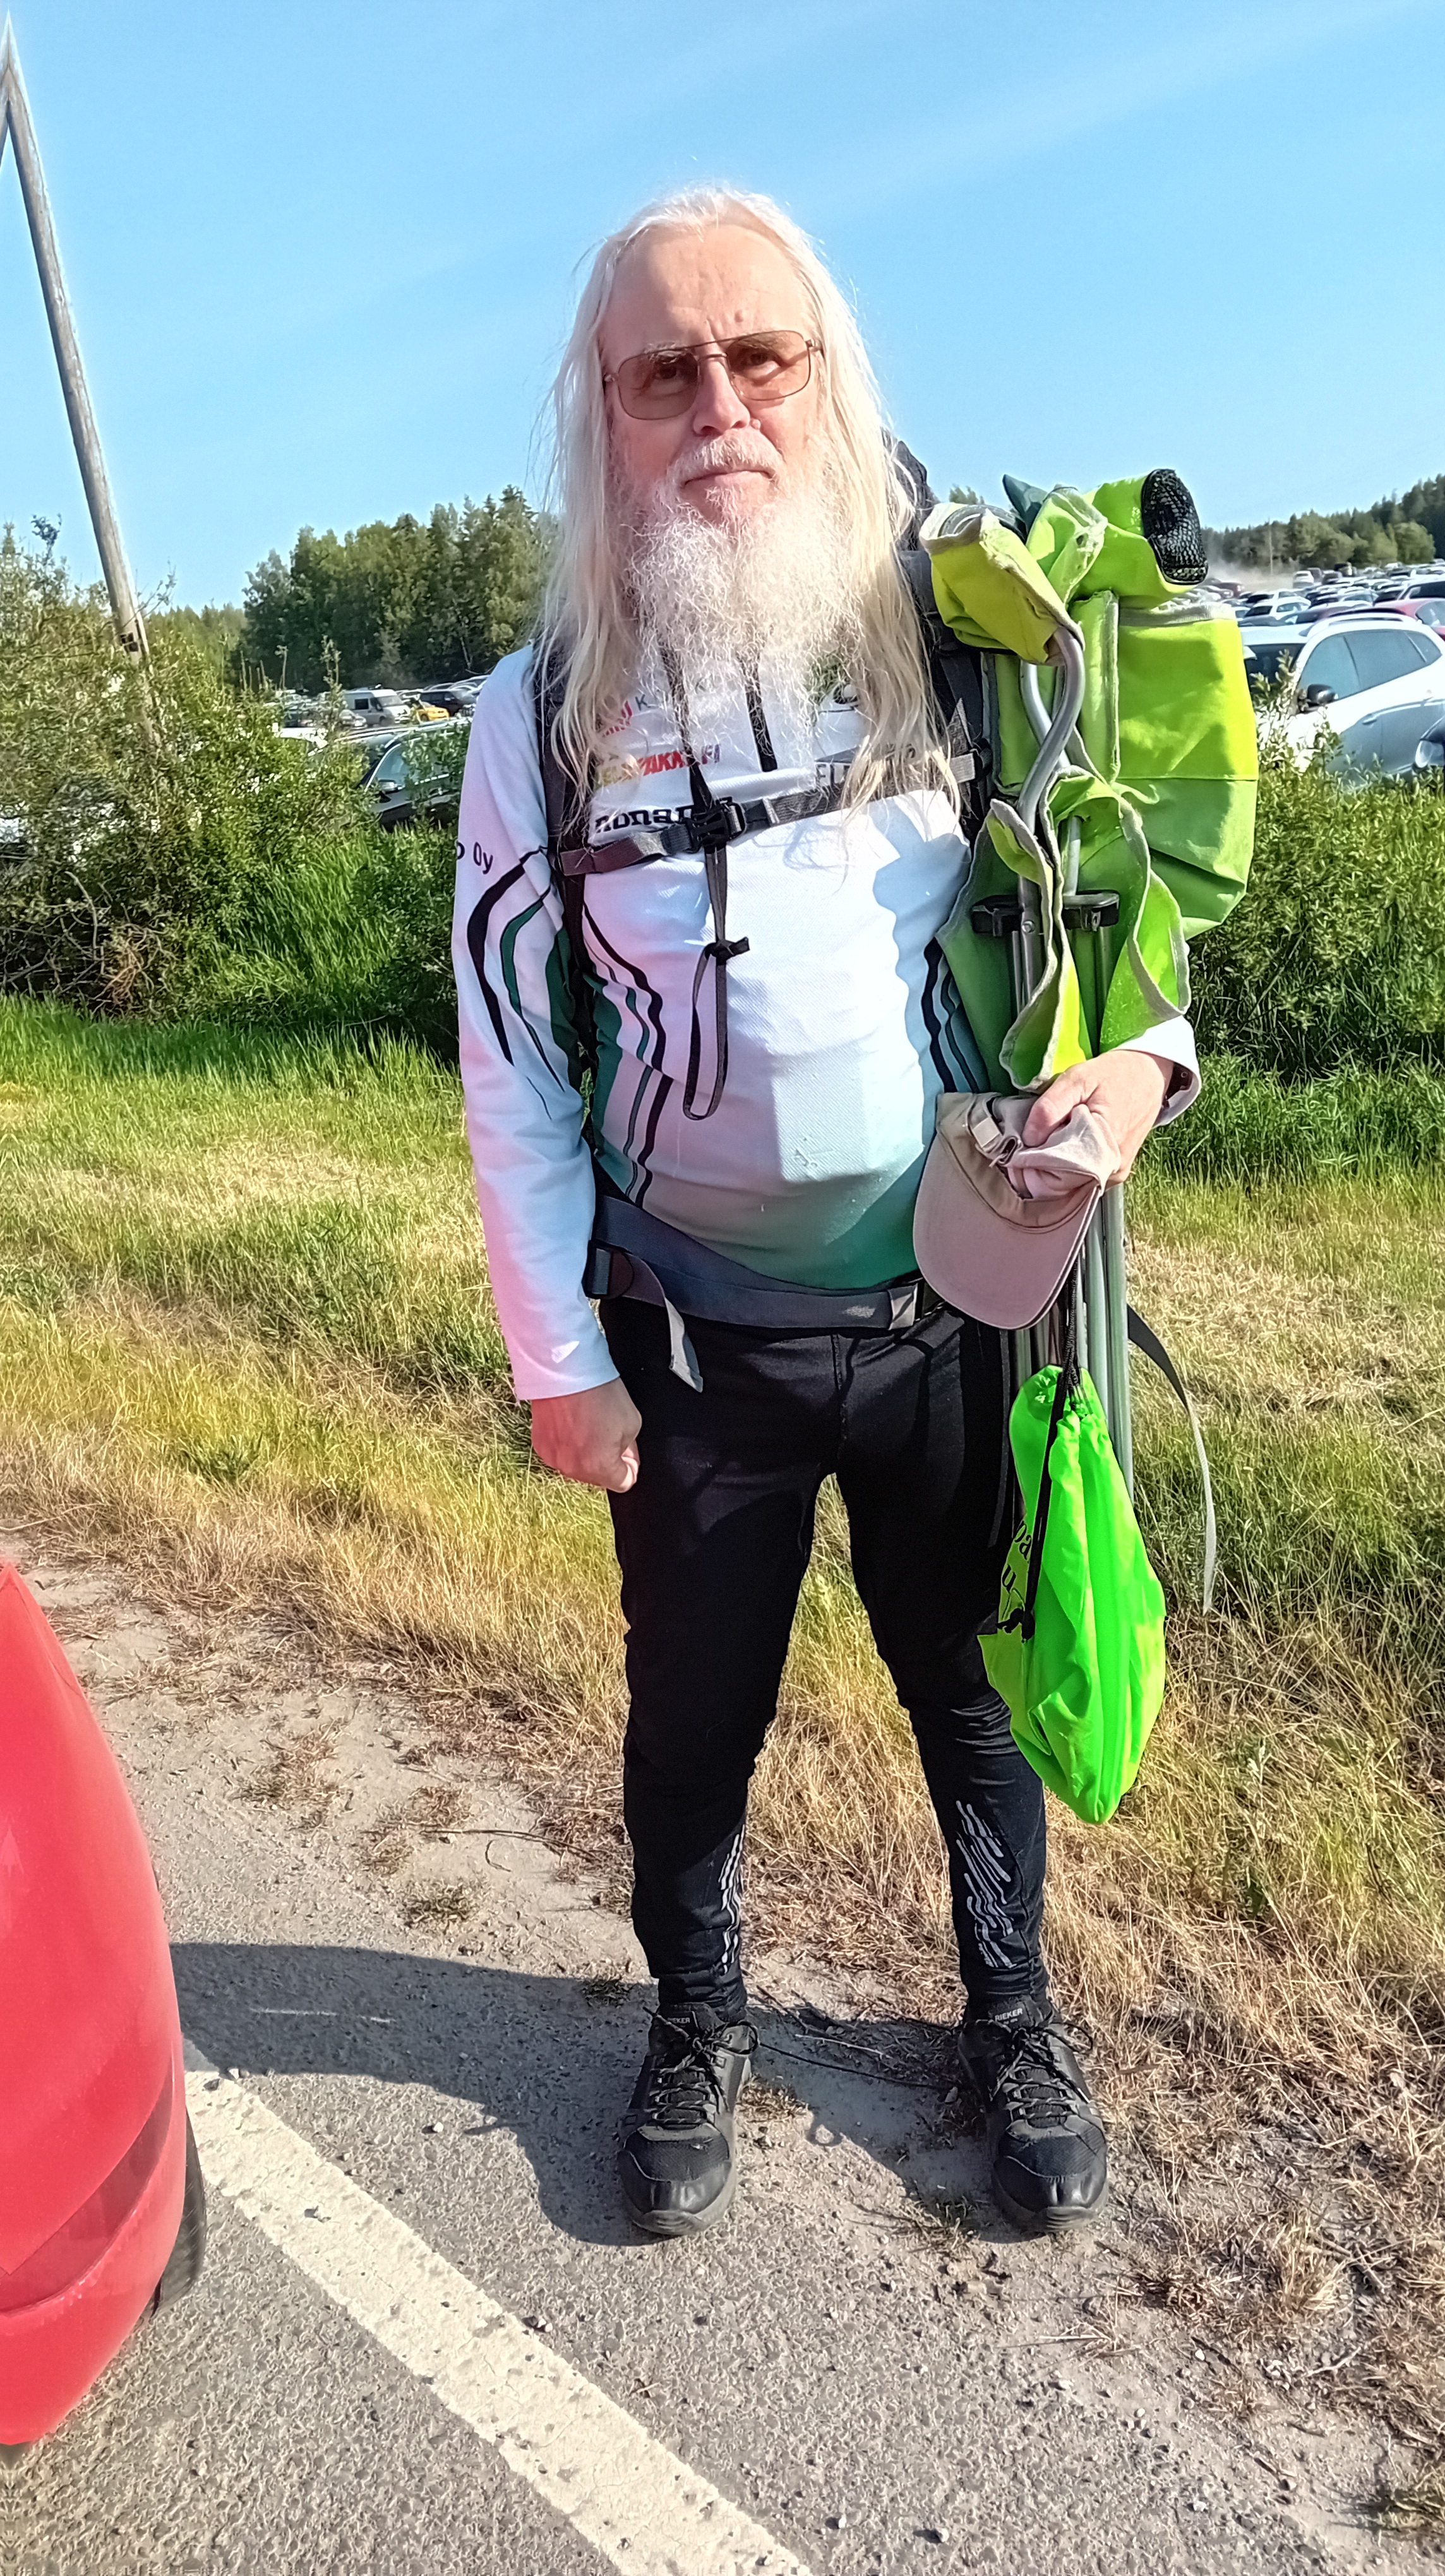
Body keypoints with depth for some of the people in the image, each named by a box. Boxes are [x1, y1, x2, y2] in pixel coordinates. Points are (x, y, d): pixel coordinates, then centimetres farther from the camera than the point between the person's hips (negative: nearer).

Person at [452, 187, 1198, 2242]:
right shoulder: (545, 710, -6)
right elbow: (509, 1054, -3)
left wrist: (1143, 1061, -16)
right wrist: (559, 1360, -4)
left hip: (962, 1310, 1)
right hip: (696, 1343, 0)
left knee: (971, 1679, 18)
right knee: (695, 1706, 17)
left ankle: (1014, 2012, 45)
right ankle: (697, 2025, 44)